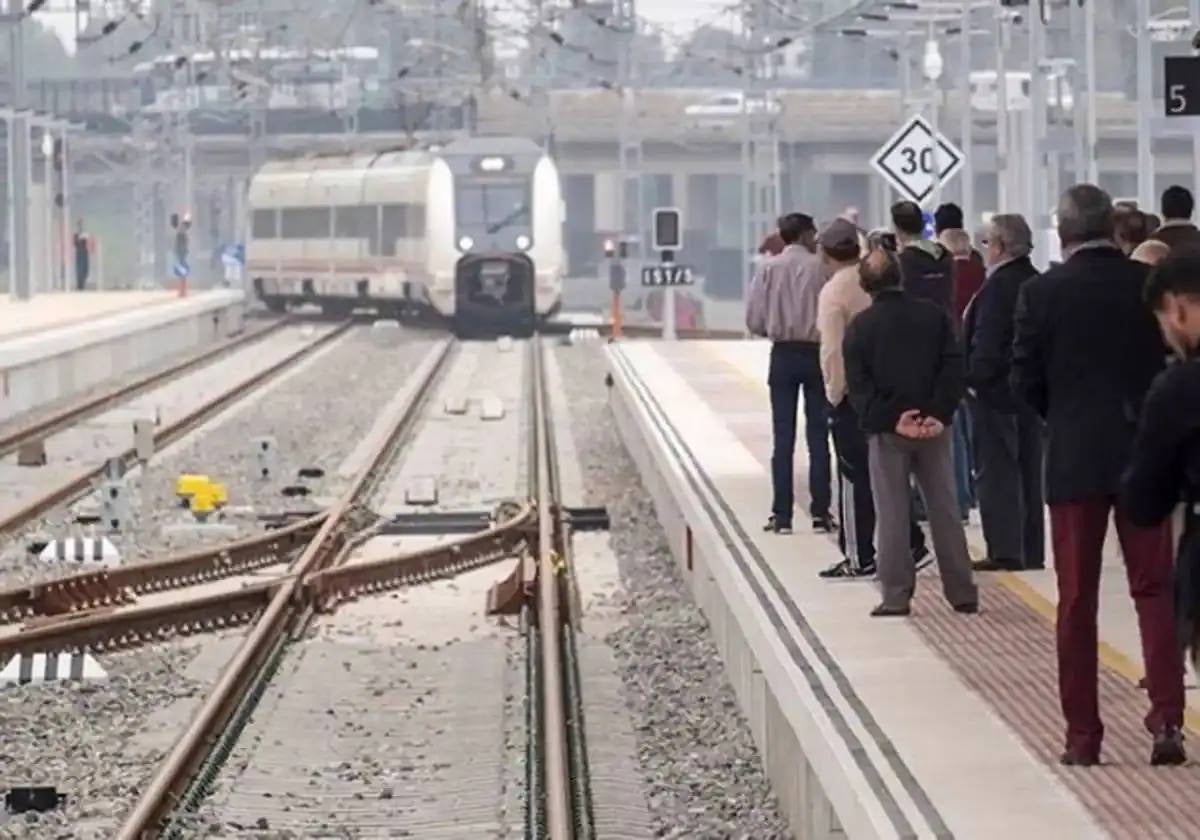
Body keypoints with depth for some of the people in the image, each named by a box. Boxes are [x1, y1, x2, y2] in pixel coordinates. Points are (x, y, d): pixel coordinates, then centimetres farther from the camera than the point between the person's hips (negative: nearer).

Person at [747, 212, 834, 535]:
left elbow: (754, 321, -3)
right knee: (818, 435, 5)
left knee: (783, 436, 4)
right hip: (816, 353, -1)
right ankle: (820, 512, 4)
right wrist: (817, 328, 10)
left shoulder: (769, 268, -2)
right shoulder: (821, 267, -6)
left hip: (783, 354, 1)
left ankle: (782, 514, 1)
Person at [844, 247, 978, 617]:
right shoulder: (935, 316, 2)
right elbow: (953, 368, -4)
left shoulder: (859, 327, -2)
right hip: (933, 427, 2)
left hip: (886, 432, -2)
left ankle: (896, 595, -2)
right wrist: (939, 415, -9)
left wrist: (890, 420, -12)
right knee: (944, 510, 7)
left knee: (892, 514, 2)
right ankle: (962, 593, 9)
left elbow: (859, 386, -8)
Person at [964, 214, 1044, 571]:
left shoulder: (998, 287, -17)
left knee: (996, 472, -3)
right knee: (1028, 472, 12)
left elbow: (986, 342, -21)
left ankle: (1005, 551, -5)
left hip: (996, 393, -8)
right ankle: (1031, 552, 16)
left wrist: (973, 378, -12)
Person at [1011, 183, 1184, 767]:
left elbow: (1025, 382, -3)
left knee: (1077, 599, 7)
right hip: (1145, 455, 1)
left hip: (1074, 459, -1)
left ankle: (1082, 733, 8)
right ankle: (1166, 716, -7)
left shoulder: (1042, 293, -8)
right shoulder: (1151, 285, -5)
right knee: (1154, 590, 7)